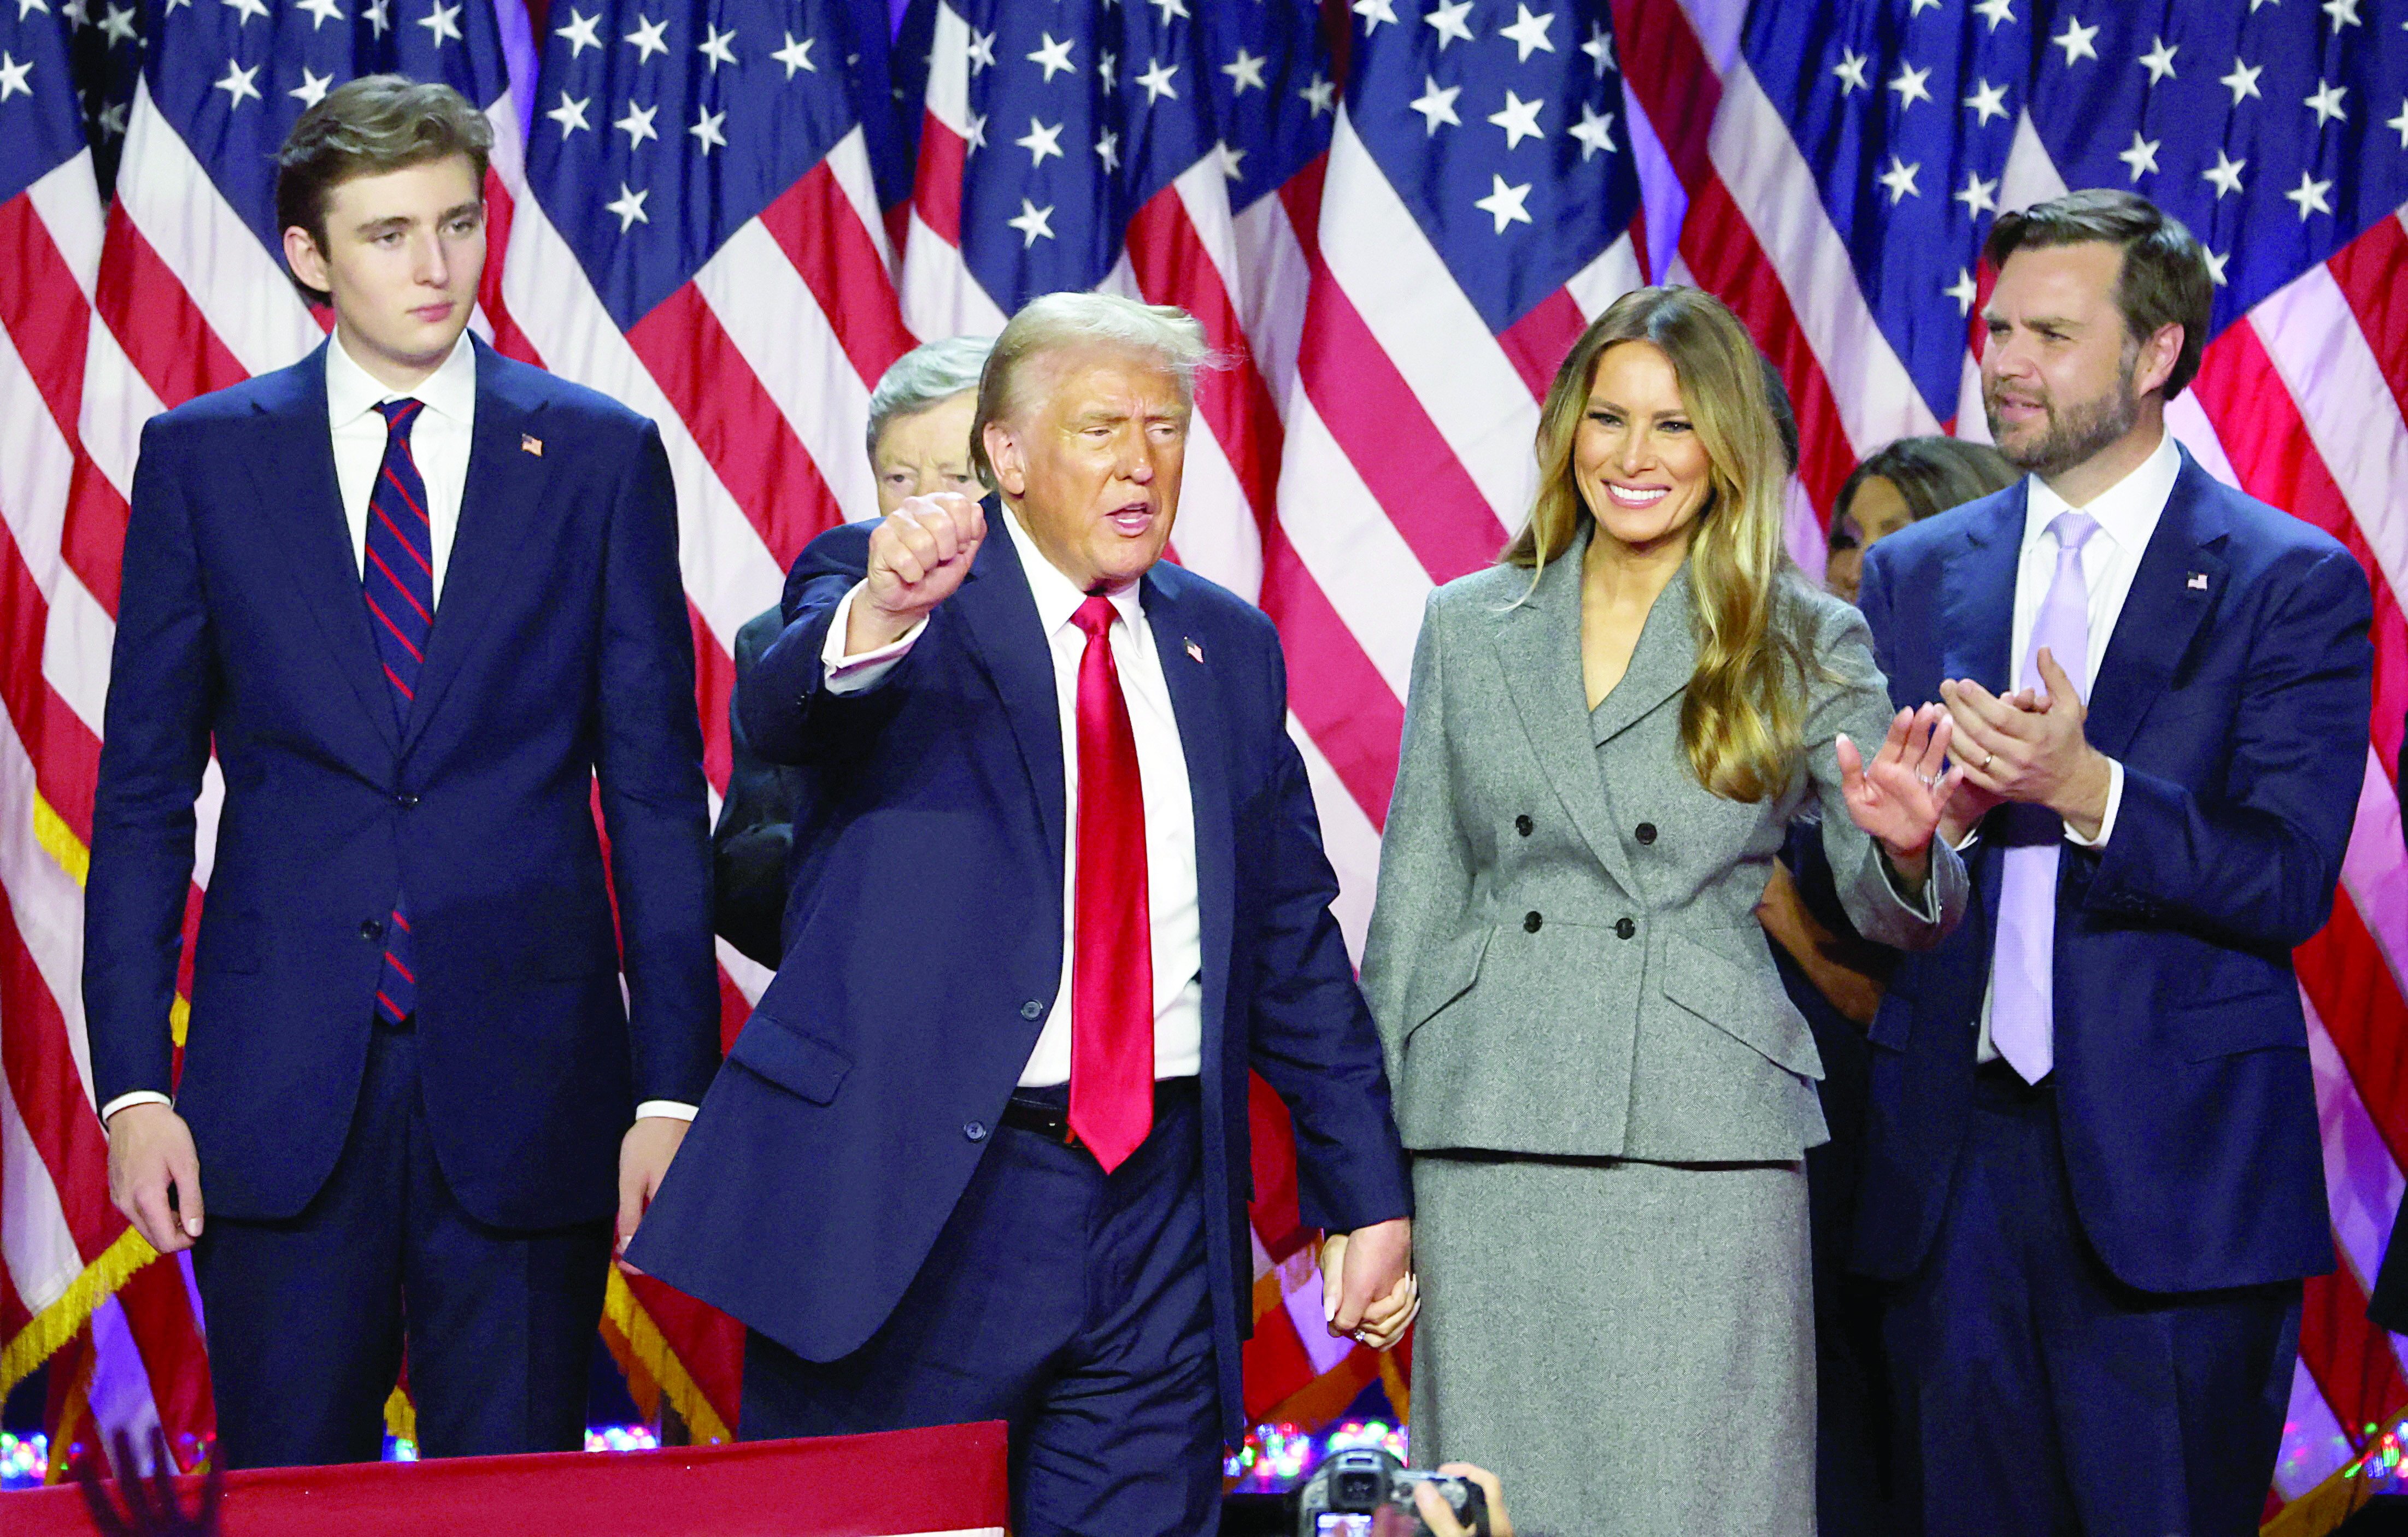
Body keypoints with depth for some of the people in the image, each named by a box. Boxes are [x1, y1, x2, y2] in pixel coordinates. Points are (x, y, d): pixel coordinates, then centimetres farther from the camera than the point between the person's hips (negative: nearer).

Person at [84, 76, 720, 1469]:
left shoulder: (603, 456, 5)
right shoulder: (203, 457, 6)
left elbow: (657, 790, 4)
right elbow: (144, 794, 7)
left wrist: (674, 1088, -2)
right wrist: (133, 1085, -1)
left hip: (526, 1079, 0)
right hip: (279, 1091, 0)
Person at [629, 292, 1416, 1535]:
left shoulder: (1227, 648, 13)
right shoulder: (876, 587, -1)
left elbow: (1295, 940, 17)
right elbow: (780, 714, -23)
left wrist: (1365, 1193, 14)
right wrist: (877, 617, -45)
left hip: (1161, 1210, 4)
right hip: (912, 1198, -4)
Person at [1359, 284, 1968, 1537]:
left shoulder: (1806, 645, 5)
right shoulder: (1469, 628, 10)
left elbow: (1889, 910, 6)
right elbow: (1415, 893, 12)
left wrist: (1905, 845, -19)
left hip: (1704, 1139, -2)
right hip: (1489, 1137, 2)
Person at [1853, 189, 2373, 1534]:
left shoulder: (2294, 585, -2)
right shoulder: (1914, 575, 12)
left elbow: (2290, 881, -11)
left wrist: (2085, 789, -25)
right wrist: (1944, 807, -14)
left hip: (2172, 1168, -4)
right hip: (1954, 1156, 4)